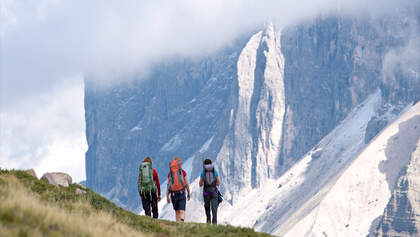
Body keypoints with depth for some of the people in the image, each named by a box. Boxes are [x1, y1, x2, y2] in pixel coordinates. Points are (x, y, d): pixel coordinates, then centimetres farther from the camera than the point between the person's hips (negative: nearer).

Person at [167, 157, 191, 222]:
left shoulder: (170, 173, 2)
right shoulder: (183, 172, -3)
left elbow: (168, 185, -1)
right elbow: (187, 184, 0)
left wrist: (167, 197, 2)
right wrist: (188, 194, 13)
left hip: (173, 194, 2)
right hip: (182, 194, -2)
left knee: (177, 212, 18)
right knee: (182, 212, -9)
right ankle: (181, 221, -37)